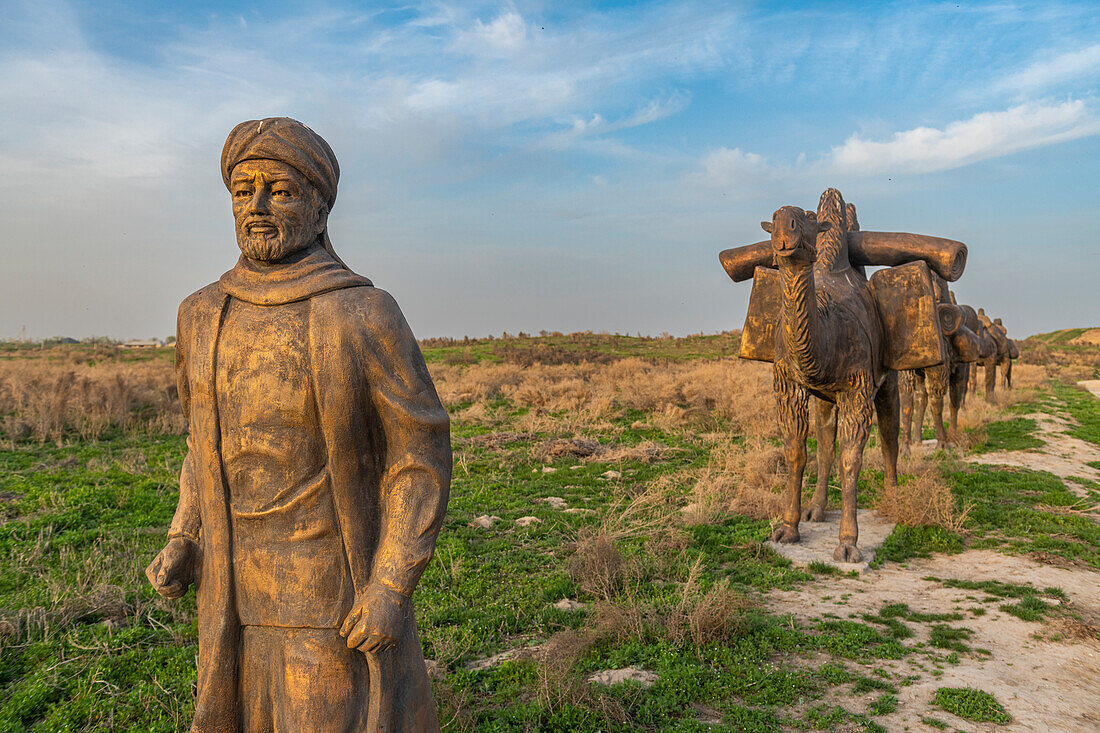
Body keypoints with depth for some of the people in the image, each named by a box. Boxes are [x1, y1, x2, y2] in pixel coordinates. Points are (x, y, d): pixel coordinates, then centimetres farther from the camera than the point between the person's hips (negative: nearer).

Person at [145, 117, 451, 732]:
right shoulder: (205, 317, 2)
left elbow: (422, 457, -13)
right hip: (237, 588, 6)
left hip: (338, 593, -5)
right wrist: (183, 542, 3)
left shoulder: (367, 317, -16)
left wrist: (393, 590, -19)